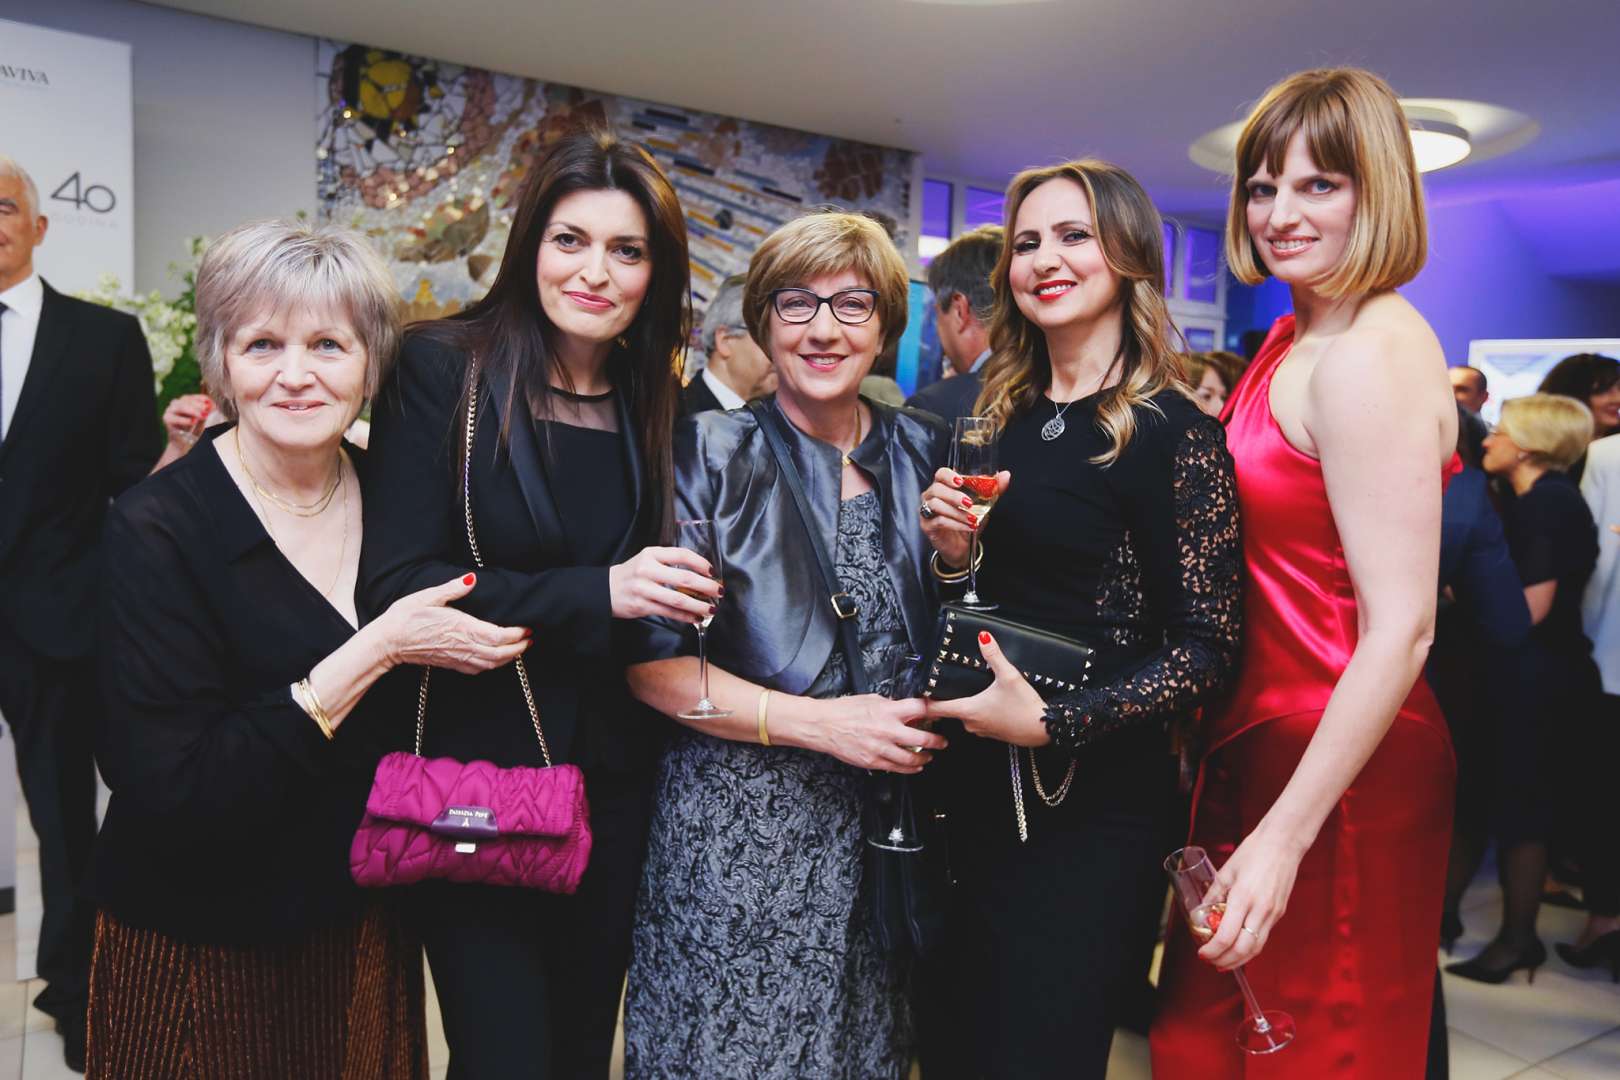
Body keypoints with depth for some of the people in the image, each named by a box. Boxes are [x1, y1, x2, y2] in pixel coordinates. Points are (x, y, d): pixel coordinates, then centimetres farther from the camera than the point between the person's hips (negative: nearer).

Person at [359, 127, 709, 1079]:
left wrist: (680, 601, -7)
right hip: (477, 777, -4)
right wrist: (592, 596, -24)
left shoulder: (656, 401, 5)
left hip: (615, 781, 5)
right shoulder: (446, 369, -8)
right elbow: (395, 583, -15)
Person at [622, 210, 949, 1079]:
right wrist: (817, 722, -18)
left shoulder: (921, 453, 4)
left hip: (883, 829, 4)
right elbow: (650, 663, -11)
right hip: (740, 833, -3)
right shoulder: (711, 454, -7)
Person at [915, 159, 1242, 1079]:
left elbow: (1208, 651, -14)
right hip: (980, 787, 7)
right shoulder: (1005, 416, 8)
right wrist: (952, 553, -6)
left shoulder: (1172, 431, -12)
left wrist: (1053, 725, -21)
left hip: (1093, 802, -6)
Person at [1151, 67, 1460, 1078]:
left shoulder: (1368, 355, -19)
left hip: (1340, 767, -9)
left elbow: (1401, 629, -23)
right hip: (1260, 737, 9)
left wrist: (1287, 833, -24)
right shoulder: (1294, 338, 10)